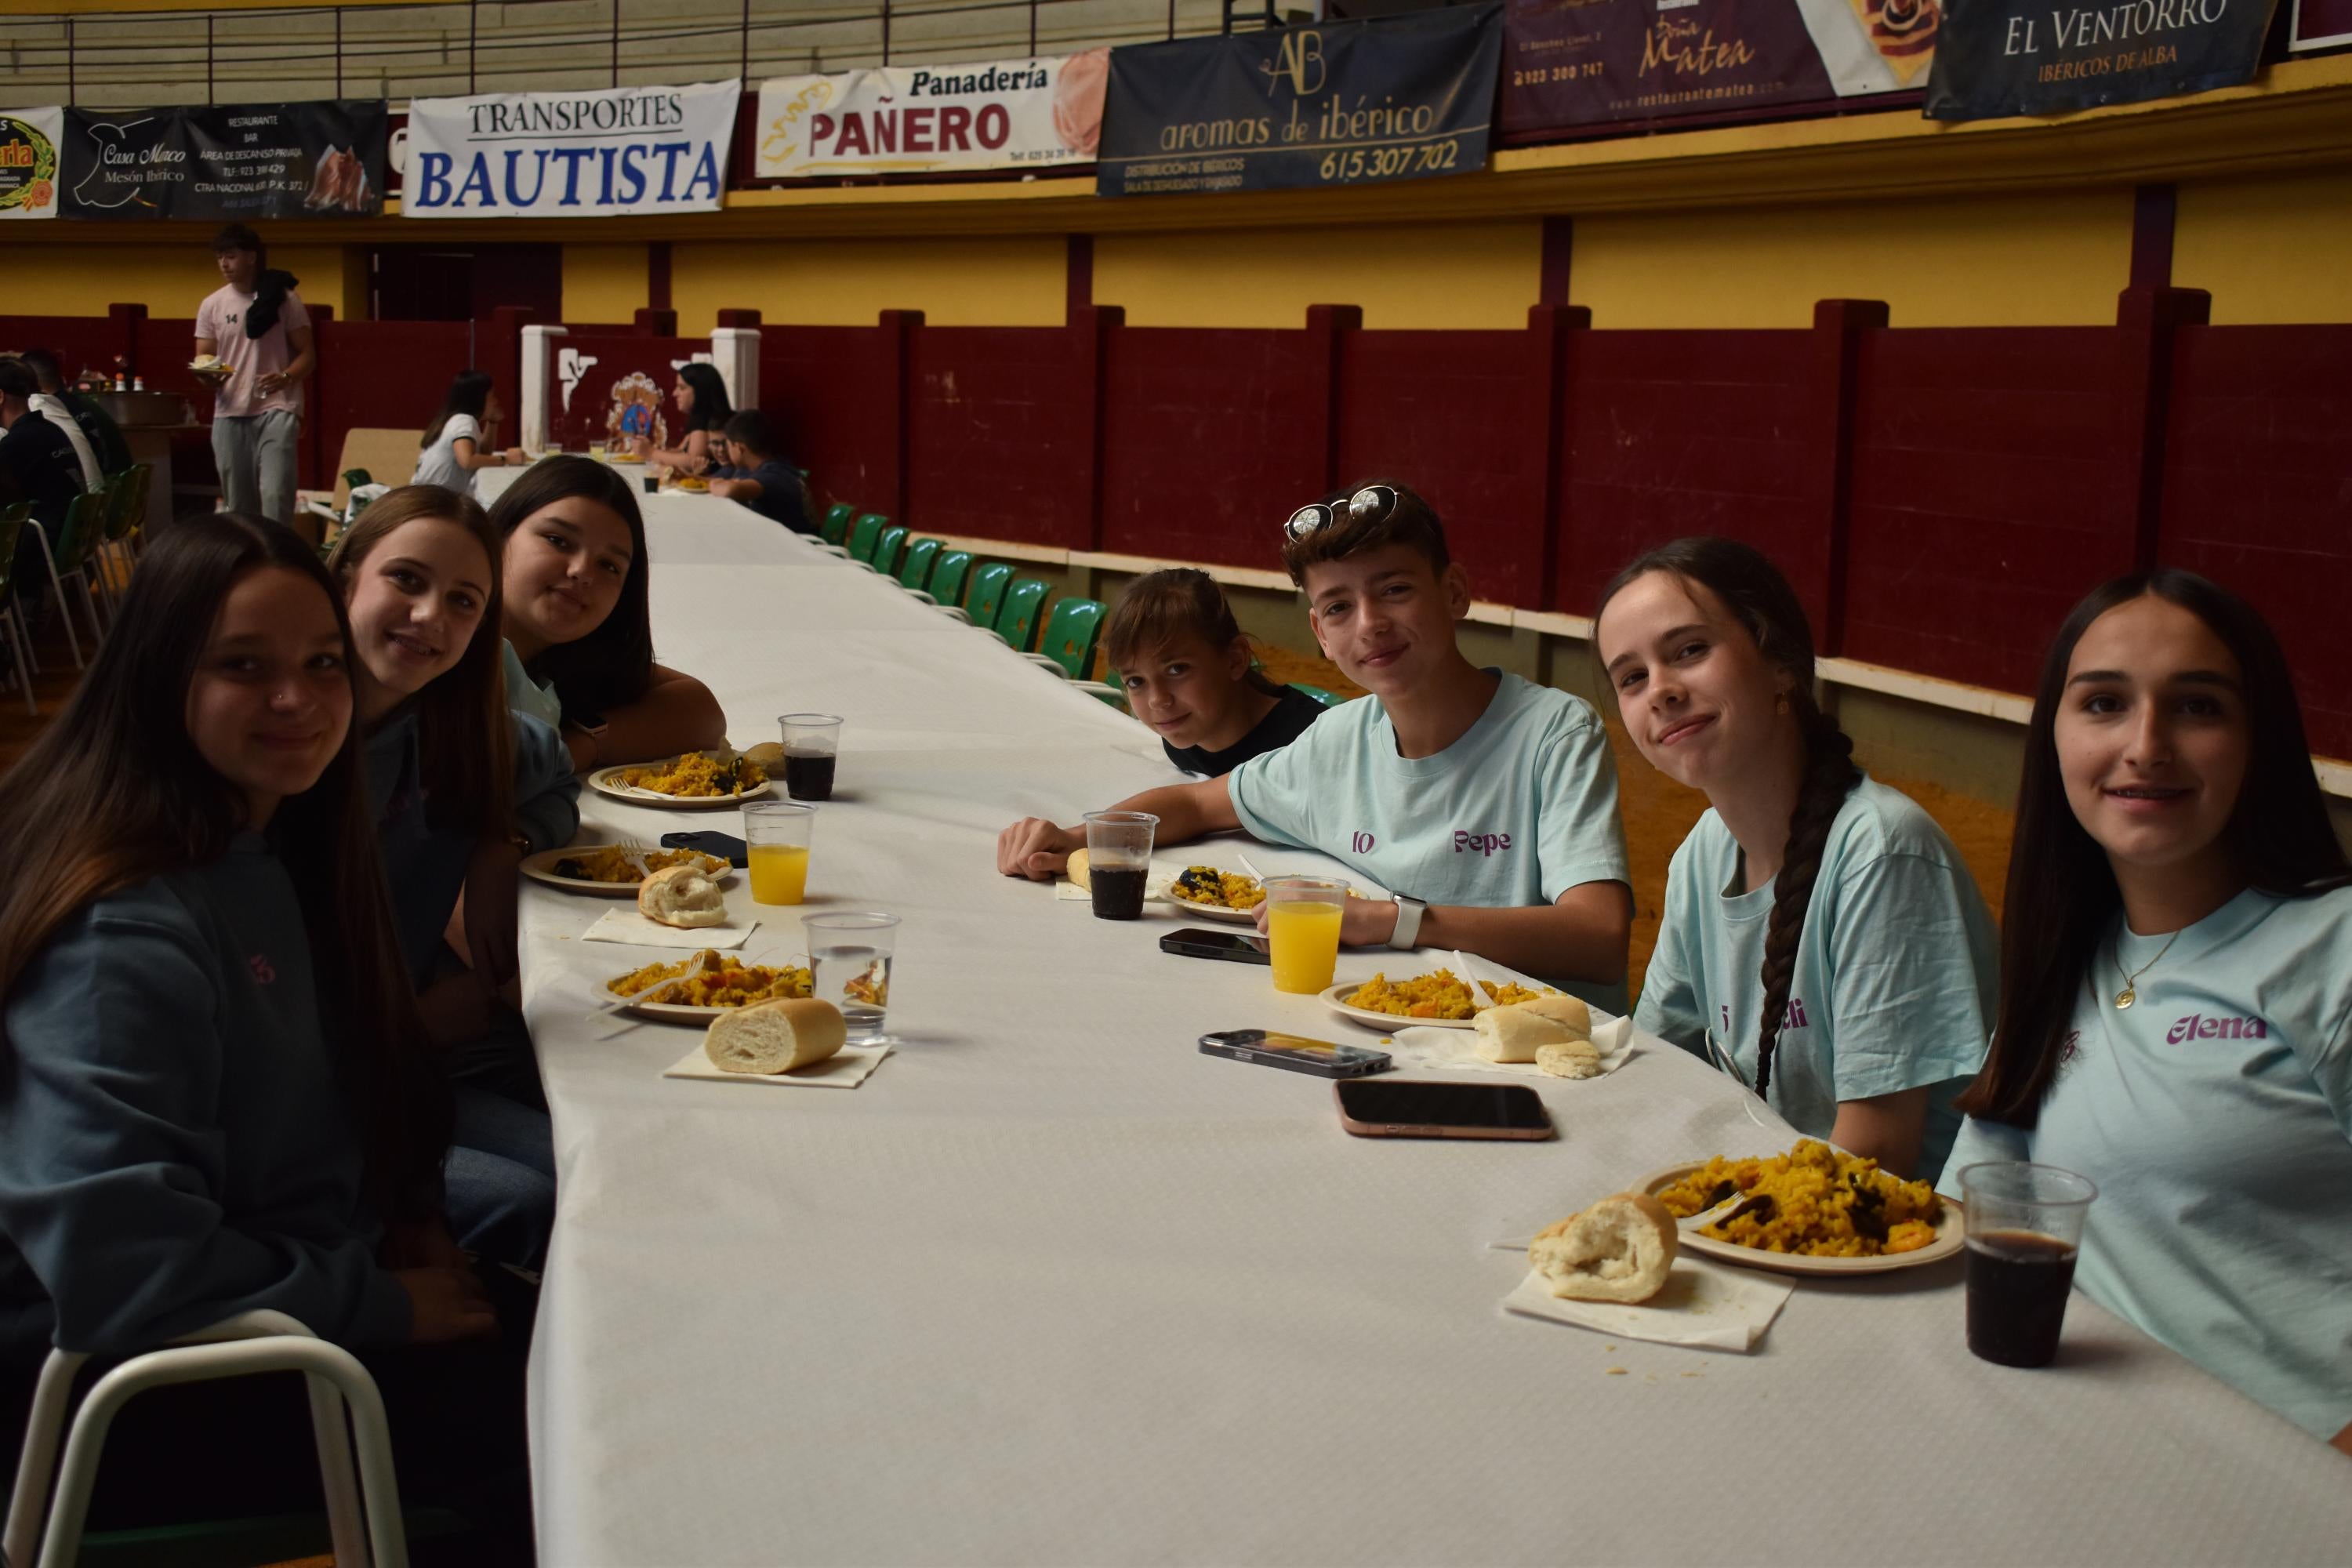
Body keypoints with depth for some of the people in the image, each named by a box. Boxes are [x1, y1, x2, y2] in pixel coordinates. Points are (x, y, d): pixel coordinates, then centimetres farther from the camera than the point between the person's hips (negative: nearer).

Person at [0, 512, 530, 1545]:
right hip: (140, 1403, -8)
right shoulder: (129, 933, -25)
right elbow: (119, 1270, -31)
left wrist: (409, 1227, -1)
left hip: (286, 1295, 9)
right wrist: (383, 1304, -19)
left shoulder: (271, 854, 3)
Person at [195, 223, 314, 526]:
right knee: (238, 502, 7)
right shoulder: (212, 305, 10)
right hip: (229, 413, 4)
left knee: (275, 495, -17)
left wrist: (285, 377, -18)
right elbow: (202, 359, 11)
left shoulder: (282, 298, 2)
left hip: (276, 409, -4)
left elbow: (307, 355, 2)